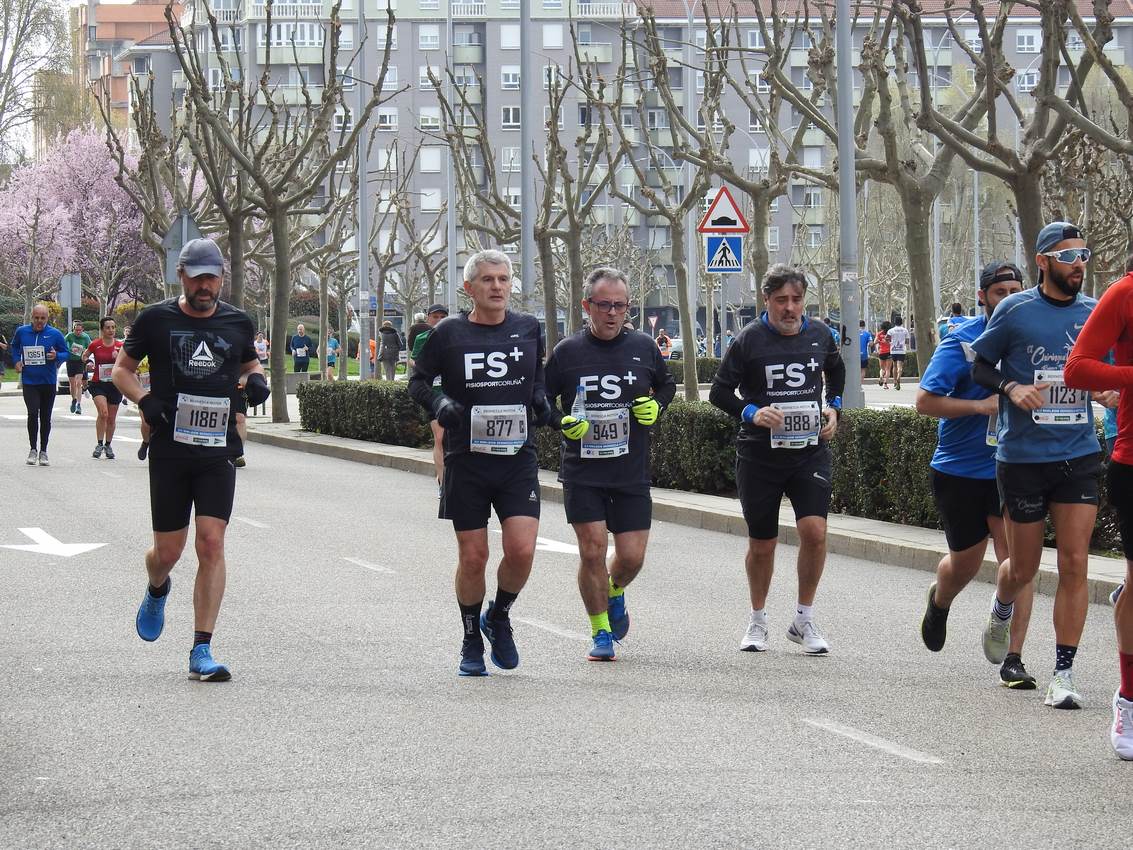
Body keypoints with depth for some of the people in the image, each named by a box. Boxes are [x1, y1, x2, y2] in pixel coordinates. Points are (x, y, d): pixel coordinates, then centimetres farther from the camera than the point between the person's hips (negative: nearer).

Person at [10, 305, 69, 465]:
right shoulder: (21, 331, 1)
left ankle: (43, 452, 20)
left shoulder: (54, 334, -4)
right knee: (33, 413, -16)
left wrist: (56, 356, -17)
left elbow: (67, 352, 4)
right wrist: (16, 360, 4)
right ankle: (33, 450, -3)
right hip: (29, 381, -1)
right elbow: (14, 346, 21)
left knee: (45, 417, 8)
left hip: (48, 382, 1)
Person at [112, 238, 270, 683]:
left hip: (218, 452, 1)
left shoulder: (237, 323, 7)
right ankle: (156, 591, 43)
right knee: (167, 552, 4)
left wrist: (257, 380, 1)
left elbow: (250, 363, 25)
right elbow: (121, 369, 10)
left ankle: (202, 652, -8)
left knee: (212, 546, -10)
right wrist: (144, 400, -9)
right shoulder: (156, 319, 1)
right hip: (169, 450, -1)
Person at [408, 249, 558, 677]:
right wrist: (438, 403, -11)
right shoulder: (449, 333, -3)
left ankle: (499, 617, 17)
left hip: (518, 457, 1)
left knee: (522, 550, -12)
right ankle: (471, 642, 22)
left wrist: (541, 402, 1)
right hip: (467, 461, -1)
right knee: (473, 557, 2)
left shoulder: (529, 329, 4)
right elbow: (418, 380, 8)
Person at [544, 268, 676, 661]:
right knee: (593, 549, -8)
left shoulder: (644, 347, 3)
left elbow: (666, 384, 21)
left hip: (632, 470, 2)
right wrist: (562, 423, -11)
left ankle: (615, 593, 36)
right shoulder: (567, 352, -2)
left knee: (632, 556, 0)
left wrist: (655, 406, 1)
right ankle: (600, 632, 9)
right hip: (582, 470, -2)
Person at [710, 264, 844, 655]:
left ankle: (804, 620, 1)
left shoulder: (820, 335, 3)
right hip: (759, 456, -1)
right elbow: (719, 391, -1)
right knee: (762, 544, 7)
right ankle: (757, 621, 29)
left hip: (810, 450, 2)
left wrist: (833, 407, 9)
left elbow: (836, 371, 25)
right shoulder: (750, 340, -8)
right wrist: (752, 414, -17)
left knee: (814, 531, -16)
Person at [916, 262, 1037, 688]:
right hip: (960, 469, -2)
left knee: (1018, 559, -12)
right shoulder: (962, 340, -9)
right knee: (965, 563, 14)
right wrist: (980, 405, -22)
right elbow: (925, 400, -12)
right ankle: (939, 600, 50)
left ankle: (1013, 659, -7)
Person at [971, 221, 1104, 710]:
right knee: (1023, 568, 9)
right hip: (1022, 457, -2)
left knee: (1074, 565, -6)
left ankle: (1063, 674, -1)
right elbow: (980, 367, 5)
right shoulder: (1016, 310, -4)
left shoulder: (1094, 313, 6)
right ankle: (1001, 611, 45)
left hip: (1079, 456, 2)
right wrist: (1011, 387, -14)